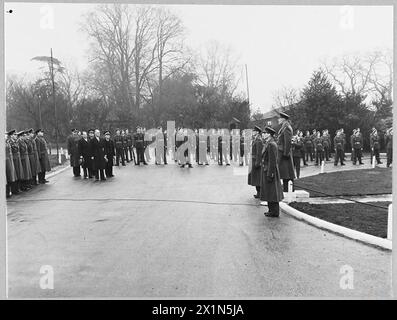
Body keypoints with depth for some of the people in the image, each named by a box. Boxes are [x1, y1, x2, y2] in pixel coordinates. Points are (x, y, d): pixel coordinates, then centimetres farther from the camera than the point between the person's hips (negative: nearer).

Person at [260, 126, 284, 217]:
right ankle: (272, 210, 21)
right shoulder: (268, 144, 15)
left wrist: (270, 174, -22)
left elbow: (273, 161, -21)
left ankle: (274, 212, 3)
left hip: (270, 171, -10)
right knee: (269, 192, 14)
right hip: (266, 171, 10)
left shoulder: (271, 144, -17)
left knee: (272, 192, -4)